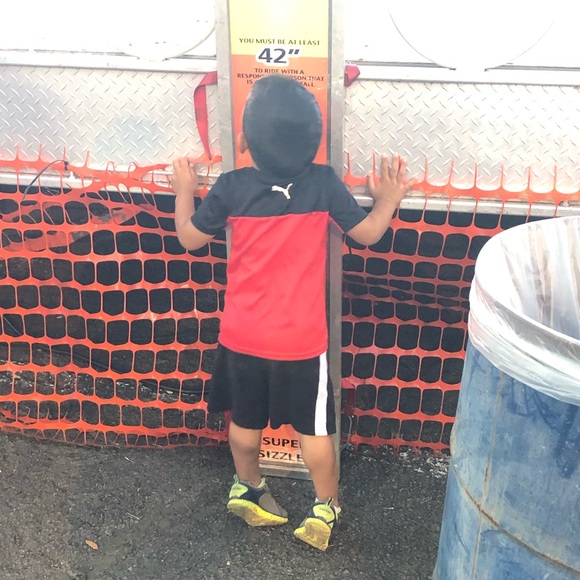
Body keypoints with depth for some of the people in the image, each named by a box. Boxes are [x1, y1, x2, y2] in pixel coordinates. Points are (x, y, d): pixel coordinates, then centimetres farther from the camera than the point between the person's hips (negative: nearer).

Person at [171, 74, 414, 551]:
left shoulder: (232, 187, -12)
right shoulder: (324, 183, -14)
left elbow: (190, 238, 2)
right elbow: (367, 234, -1)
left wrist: (184, 191, 17)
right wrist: (389, 200, 16)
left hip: (242, 336, 2)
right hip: (300, 340, -1)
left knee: (245, 421, 21)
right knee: (314, 428, 16)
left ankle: (247, 490, 42)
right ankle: (326, 508, 30)